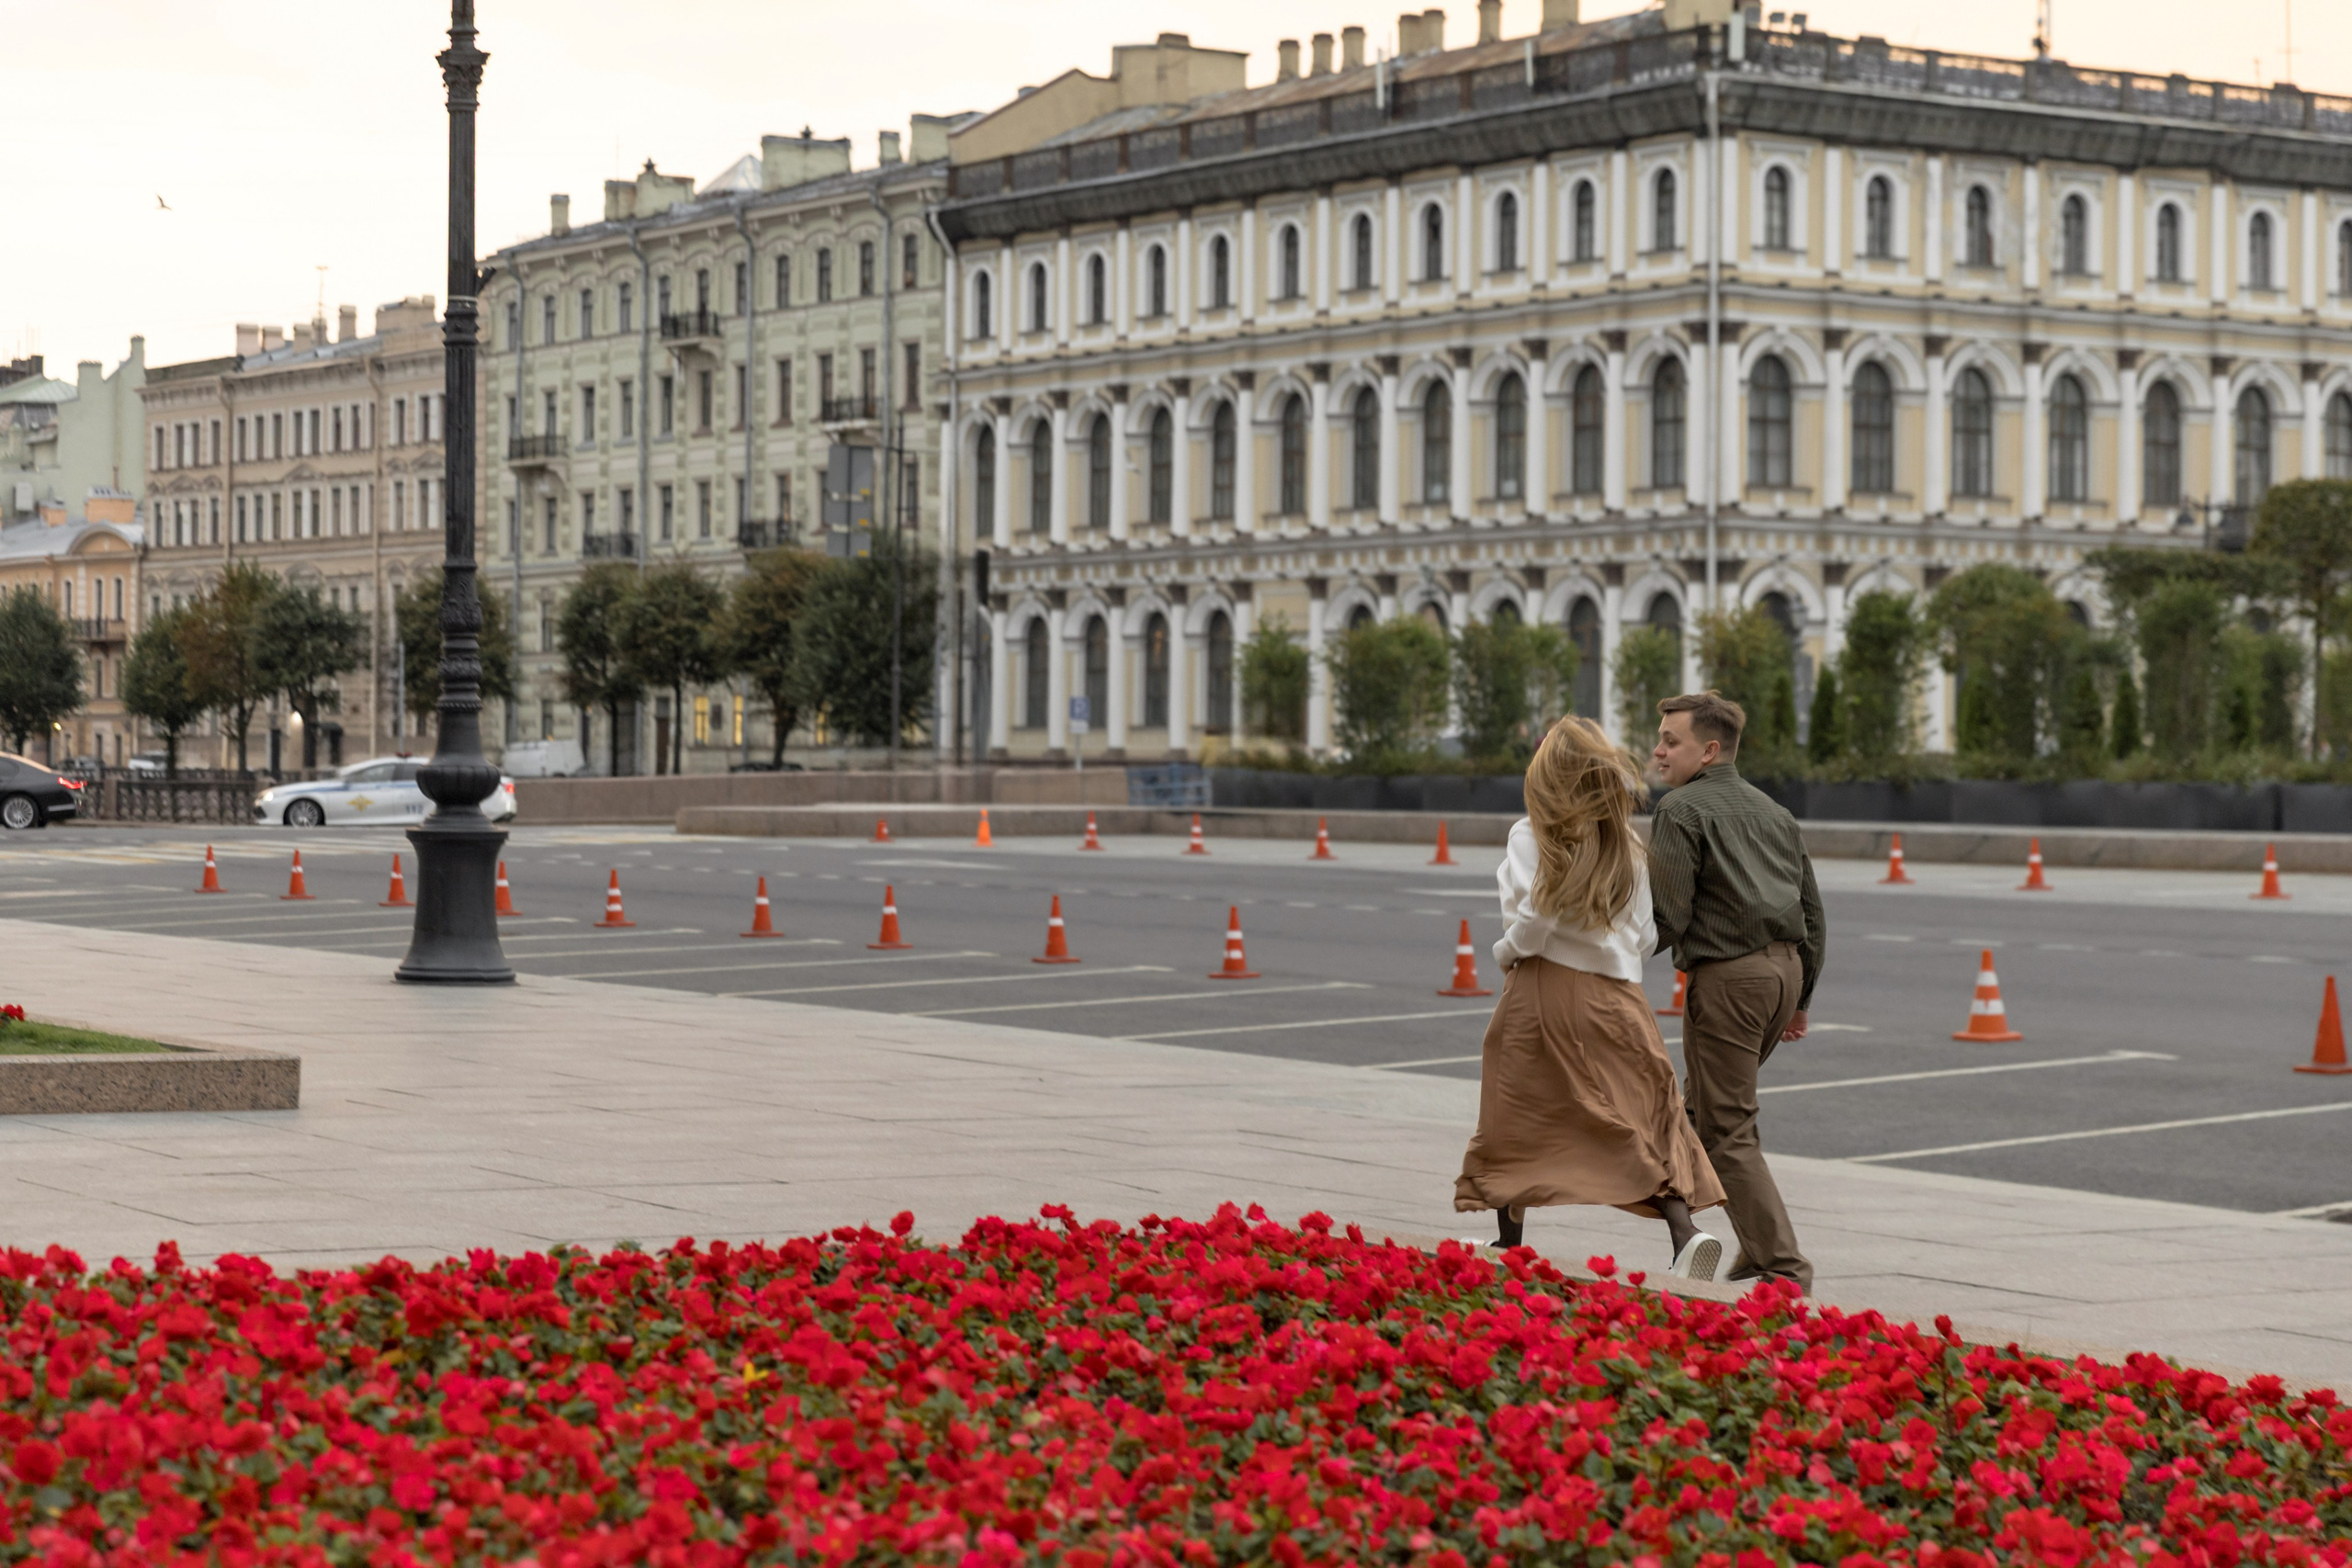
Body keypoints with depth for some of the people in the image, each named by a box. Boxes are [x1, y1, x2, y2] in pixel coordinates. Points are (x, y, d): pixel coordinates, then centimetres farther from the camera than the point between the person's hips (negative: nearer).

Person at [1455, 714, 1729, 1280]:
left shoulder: (1531, 836, -8)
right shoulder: (1627, 846, 4)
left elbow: (1536, 918, -17)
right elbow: (1644, 935, 5)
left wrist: (1506, 953, 1)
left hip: (1543, 989, -3)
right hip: (1616, 995, 3)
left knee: (1516, 1121, 13)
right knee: (1643, 1116, -1)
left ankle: (1509, 1243, 23)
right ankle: (1686, 1231, -20)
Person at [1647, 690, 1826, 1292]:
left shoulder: (1682, 811, -6)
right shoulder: (1772, 811, 19)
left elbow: (1668, 914, -15)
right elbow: (1811, 910, 20)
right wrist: (1800, 998, 25)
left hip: (1727, 976, -8)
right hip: (1784, 968, 8)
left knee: (1724, 1129, -3)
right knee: (1727, 1108, 21)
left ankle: (1781, 1264, -8)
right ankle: (1758, 1247, 19)